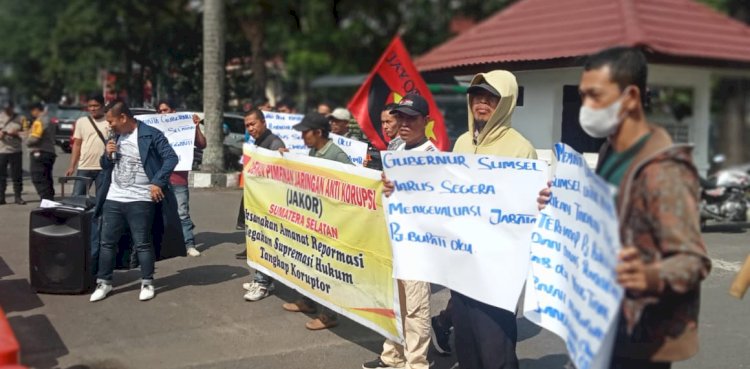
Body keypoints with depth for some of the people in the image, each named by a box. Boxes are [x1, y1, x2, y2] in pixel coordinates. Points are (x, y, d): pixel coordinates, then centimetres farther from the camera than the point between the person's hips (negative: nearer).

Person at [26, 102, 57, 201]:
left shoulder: (39, 121, -12)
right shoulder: (48, 120, 19)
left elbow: (34, 138, -21)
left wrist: (27, 141, 0)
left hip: (39, 153, -10)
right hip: (49, 152, 10)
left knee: (39, 181, -11)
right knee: (47, 181, 14)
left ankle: (46, 201, -19)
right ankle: (50, 200, 16)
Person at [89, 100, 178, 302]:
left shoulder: (151, 135, -9)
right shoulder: (115, 136, 12)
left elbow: (171, 157, -13)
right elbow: (105, 166, 19)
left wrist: (158, 182, -20)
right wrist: (107, 154, -3)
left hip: (140, 200, -6)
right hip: (113, 199, 6)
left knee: (143, 244, 2)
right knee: (107, 242, 9)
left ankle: (147, 283, 14)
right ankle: (104, 283, 20)